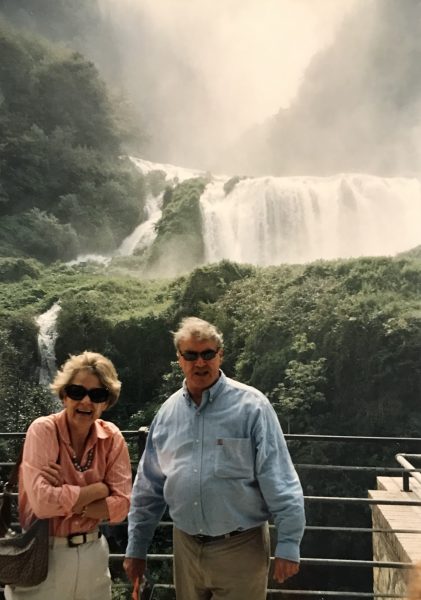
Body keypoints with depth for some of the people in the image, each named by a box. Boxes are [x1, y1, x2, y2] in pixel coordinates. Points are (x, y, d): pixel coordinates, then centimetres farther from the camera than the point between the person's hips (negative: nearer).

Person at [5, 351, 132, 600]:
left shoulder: (112, 437, -4)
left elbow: (121, 505, -9)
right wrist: (99, 489, -16)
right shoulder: (44, 430, -16)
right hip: (42, 556, -3)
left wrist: (67, 501, -20)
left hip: (93, 553, 4)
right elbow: (43, 502, -26)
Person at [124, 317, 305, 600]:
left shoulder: (251, 405, -12)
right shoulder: (168, 412, 2)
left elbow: (280, 482, -12)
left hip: (240, 547, -4)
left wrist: (288, 543, -15)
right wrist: (137, 547, 11)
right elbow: (148, 487, 8)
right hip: (186, 546, 4)